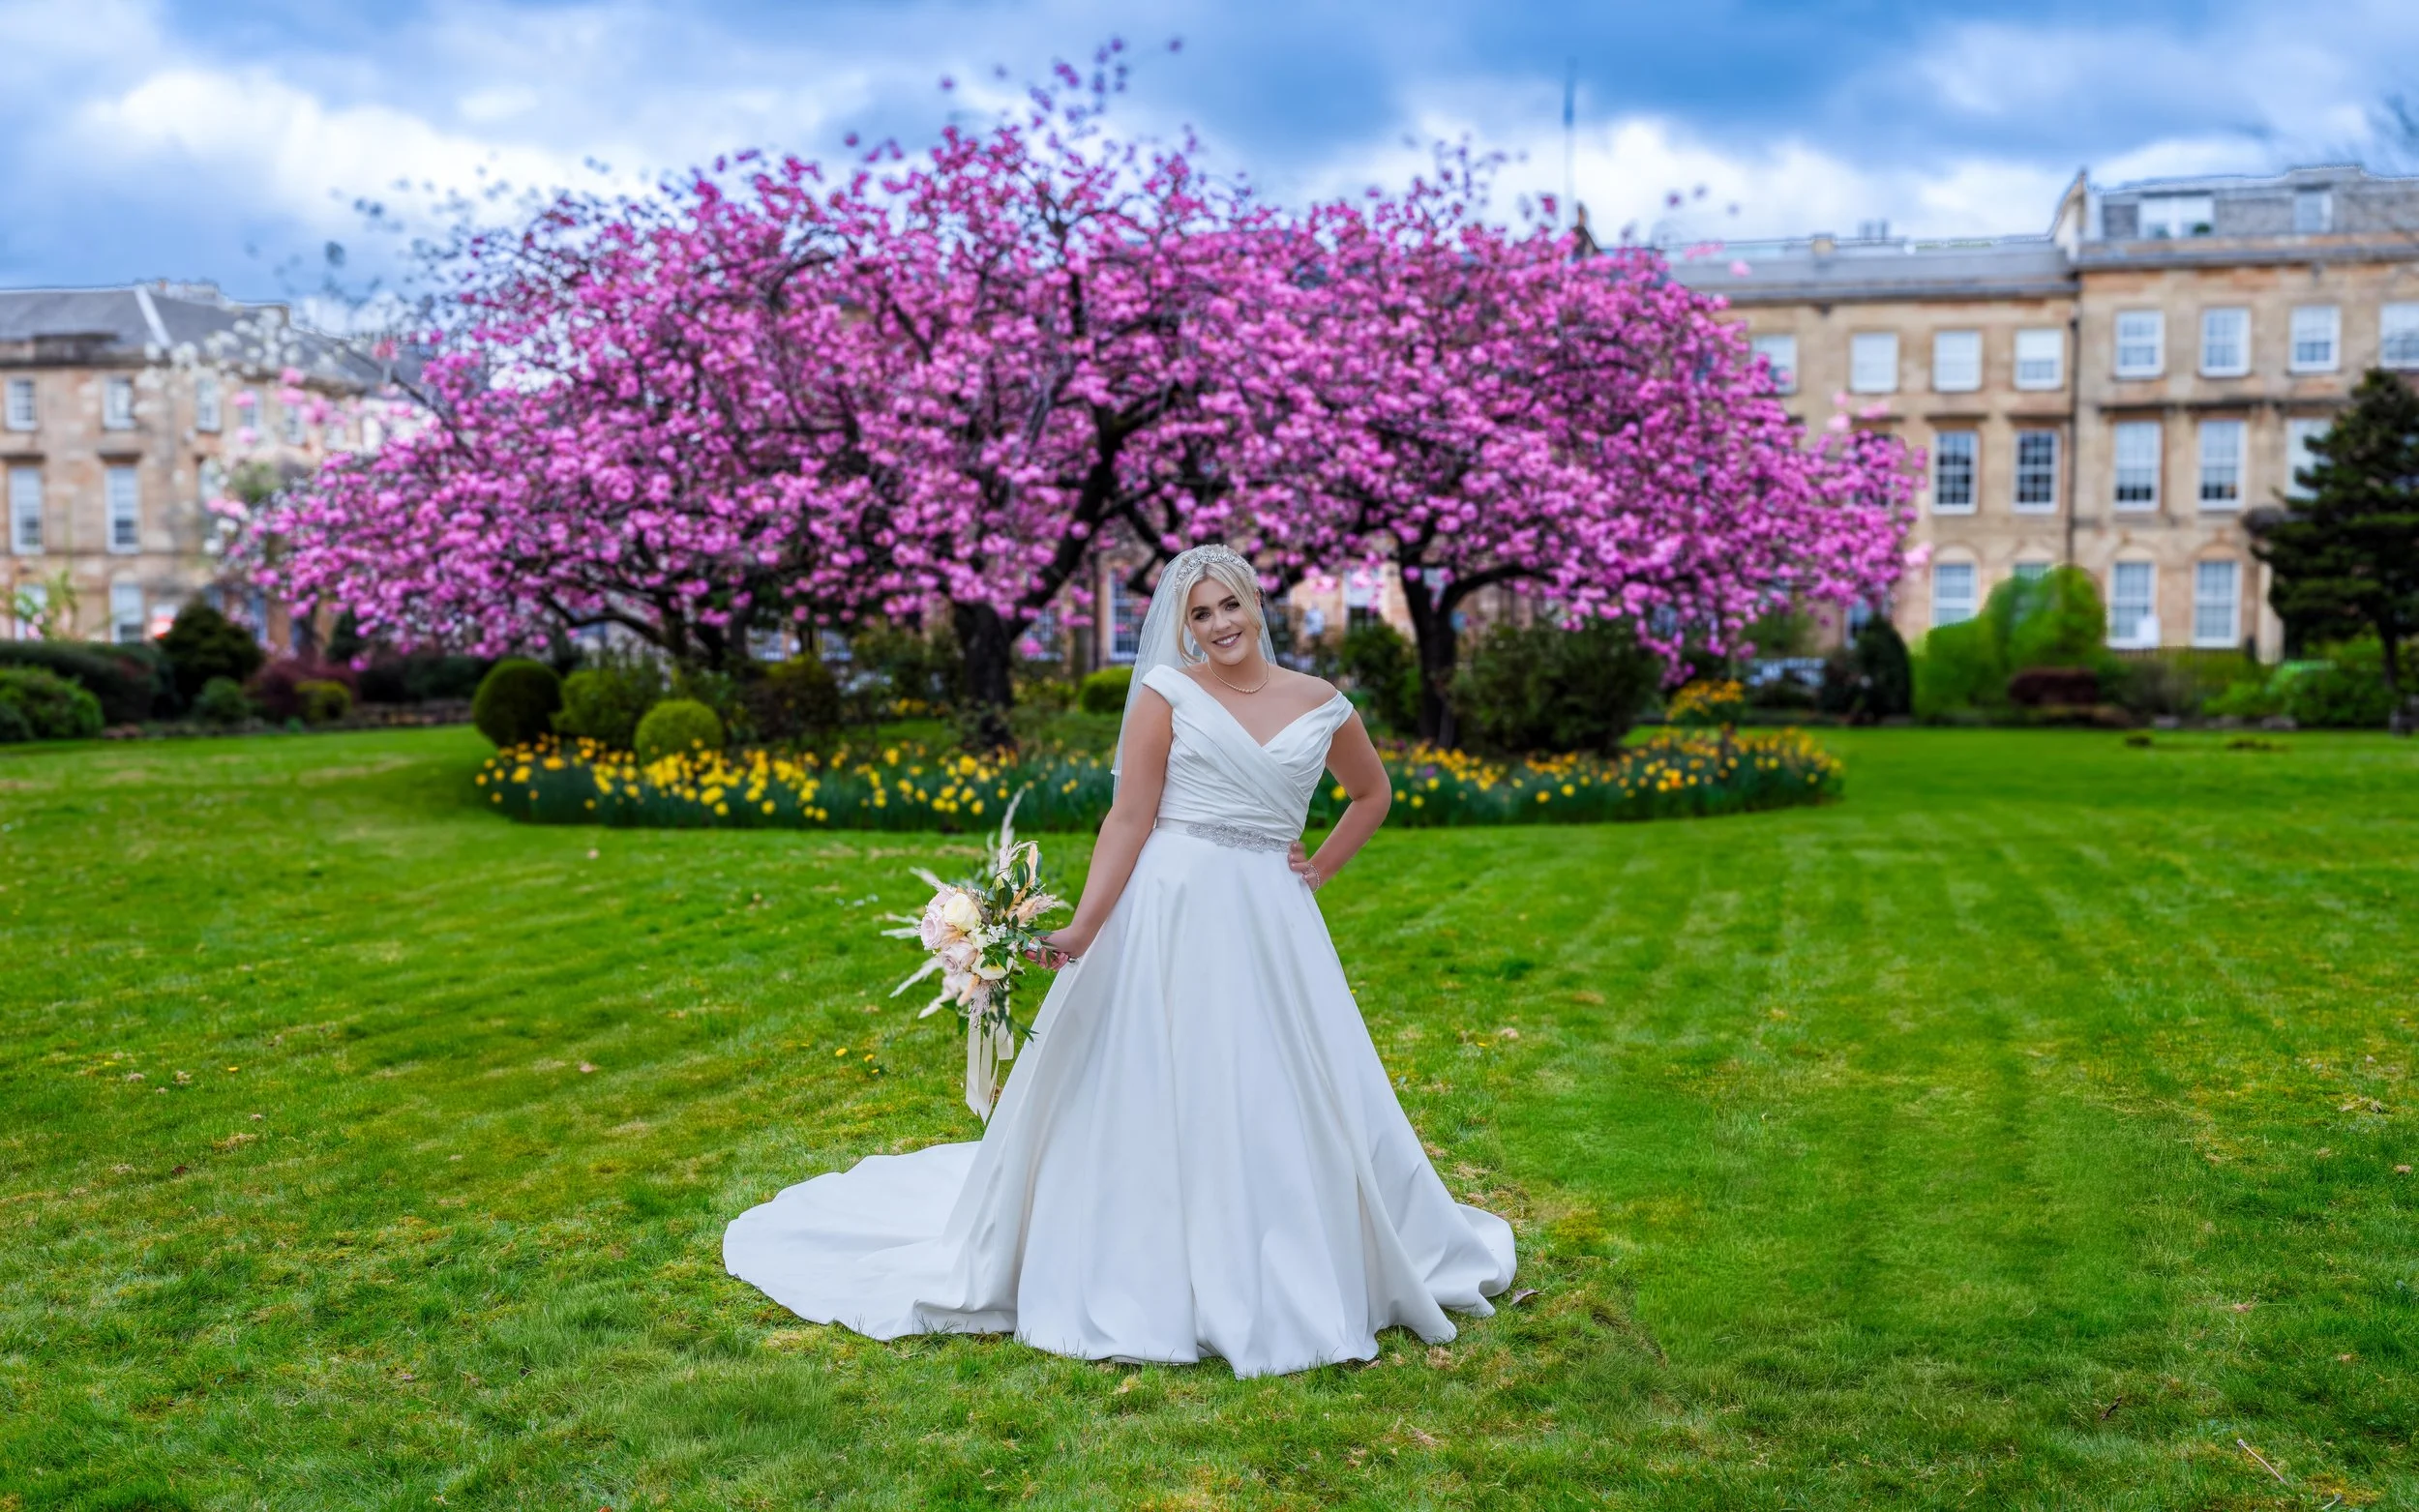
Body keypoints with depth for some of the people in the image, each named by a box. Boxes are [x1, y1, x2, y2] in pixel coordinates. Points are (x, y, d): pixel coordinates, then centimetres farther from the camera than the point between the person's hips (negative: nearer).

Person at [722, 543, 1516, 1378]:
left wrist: (1318, 870, 11)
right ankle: (1151, 1283, 18)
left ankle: (1295, 1279, 27)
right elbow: (1130, 817, -6)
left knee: (1288, 1106, 8)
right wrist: (1082, 926, -16)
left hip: (1272, 927, 3)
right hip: (1171, 914, -3)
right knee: (1158, 1098, 4)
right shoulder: (1167, 691, -2)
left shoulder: (1323, 705, 7)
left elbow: (1374, 792, 24)